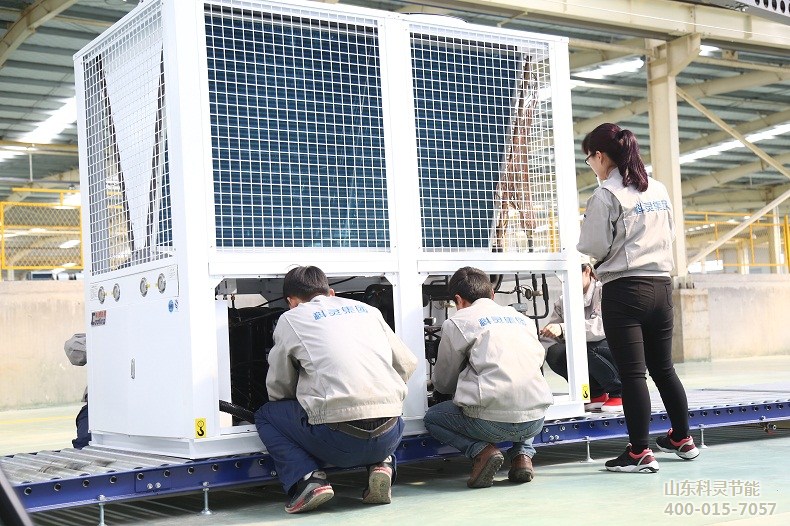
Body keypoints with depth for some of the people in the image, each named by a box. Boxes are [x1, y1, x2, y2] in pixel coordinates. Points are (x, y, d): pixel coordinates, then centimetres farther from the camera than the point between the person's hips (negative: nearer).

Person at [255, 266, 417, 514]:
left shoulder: (291, 319, 11)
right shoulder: (366, 309, 20)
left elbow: (278, 389, 17)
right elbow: (407, 364, 21)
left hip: (338, 438, -4)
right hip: (389, 438, 4)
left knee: (266, 415, 22)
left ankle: (308, 479, 0)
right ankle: (382, 464, 11)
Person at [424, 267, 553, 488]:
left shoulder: (456, 322, 6)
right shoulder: (521, 318, 19)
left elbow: (443, 383, 13)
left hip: (492, 422, -5)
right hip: (534, 422, 5)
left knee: (432, 418, 21)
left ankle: (482, 451, -3)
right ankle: (523, 454, 13)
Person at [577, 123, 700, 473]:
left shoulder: (606, 195, -10)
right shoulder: (658, 190, 11)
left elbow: (594, 248, -10)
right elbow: (670, 236, 17)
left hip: (624, 290, -7)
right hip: (661, 285, 7)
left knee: (632, 373, -3)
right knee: (663, 367, 18)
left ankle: (640, 453, -1)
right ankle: (682, 440, 28)